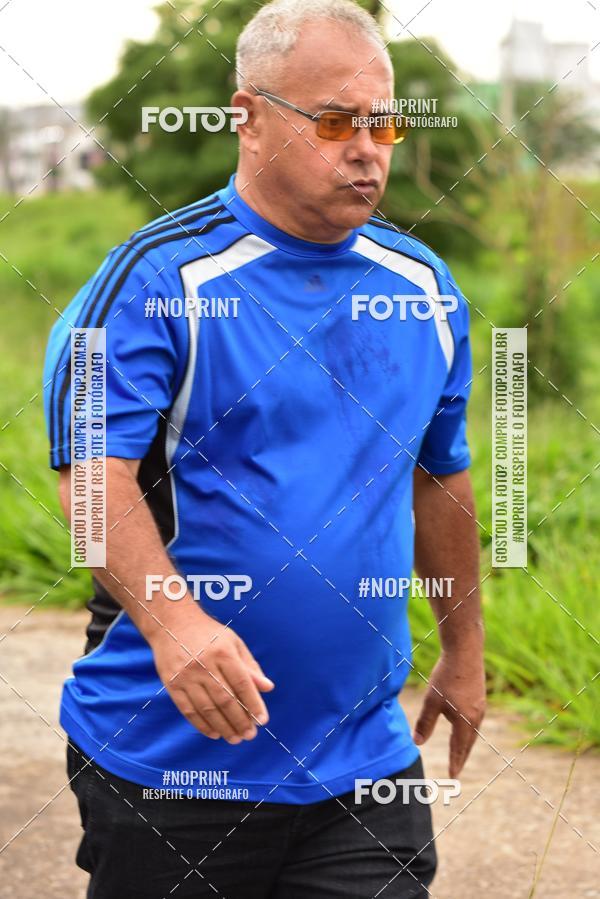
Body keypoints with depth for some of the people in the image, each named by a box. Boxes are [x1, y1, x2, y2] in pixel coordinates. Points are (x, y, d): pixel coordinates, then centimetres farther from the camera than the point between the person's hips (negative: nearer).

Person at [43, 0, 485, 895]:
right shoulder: (158, 277, -11)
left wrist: (463, 649, 23)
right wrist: (173, 623, -36)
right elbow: (97, 477, -20)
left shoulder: (425, 286, 7)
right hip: (169, 753, -4)